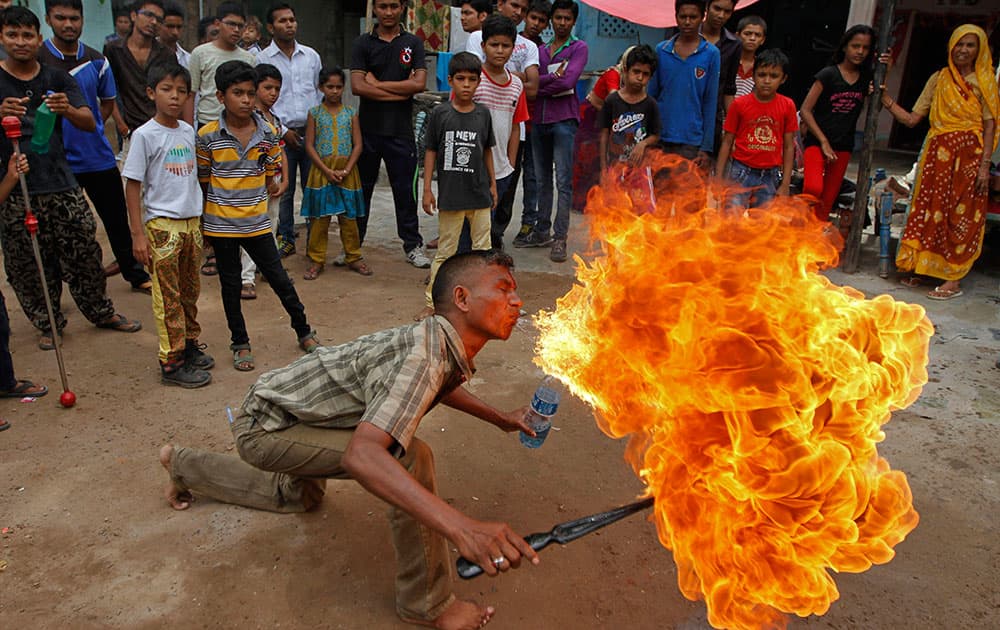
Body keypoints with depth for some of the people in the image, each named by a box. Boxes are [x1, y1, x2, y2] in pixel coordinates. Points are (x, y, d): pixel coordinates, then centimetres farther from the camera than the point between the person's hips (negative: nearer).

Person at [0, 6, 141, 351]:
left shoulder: (57, 79, 7)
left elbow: (89, 123, -2)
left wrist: (67, 110, -24)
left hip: (61, 183, 1)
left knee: (85, 254, 7)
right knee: (28, 265, 6)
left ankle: (102, 312, 24)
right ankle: (47, 323, 22)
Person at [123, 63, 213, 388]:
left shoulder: (188, 131, 8)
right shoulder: (145, 135, -9)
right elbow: (133, 184, -8)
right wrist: (138, 233, -12)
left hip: (192, 221, 6)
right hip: (162, 224, -6)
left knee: (190, 291, 15)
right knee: (168, 297, -1)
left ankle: (190, 346, 29)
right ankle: (172, 362, 6)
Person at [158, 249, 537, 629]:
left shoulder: (450, 347, -7)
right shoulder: (421, 355, -36)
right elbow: (360, 454, -51)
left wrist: (499, 418, 15)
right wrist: (462, 527, -60)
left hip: (289, 408, 9)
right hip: (264, 426, -9)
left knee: (300, 497, 37)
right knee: (410, 458, -26)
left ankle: (184, 465, 52)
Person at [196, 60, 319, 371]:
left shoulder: (268, 133, -2)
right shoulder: (207, 136, -8)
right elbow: (201, 180, 1)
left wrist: (274, 186, -7)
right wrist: (200, 216, 3)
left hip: (257, 221, 1)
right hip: (221, 224, -1)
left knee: (280, 279, 7)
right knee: (230, 284, 12)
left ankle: (304, 332, 25)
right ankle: (240, 344, 26)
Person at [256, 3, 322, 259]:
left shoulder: (311, 55, 10)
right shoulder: (262, 59, 1)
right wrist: (282, 130, -6)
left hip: (312, 132, 2)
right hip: (282, 134, -2)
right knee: (284, 191, 4)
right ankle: (286, 238, 16)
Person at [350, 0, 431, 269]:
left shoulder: (413, 43, 5)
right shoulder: (363, 43, 3)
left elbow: (419, 83, -9)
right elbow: (357, 86, -10)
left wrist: (378, 83, -8)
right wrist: (399, 93, -12)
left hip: (401, 130, 0)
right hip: (368, 128, 0)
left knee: (405, 190, 5)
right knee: (361, 189, 9)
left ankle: (412, 245, 17)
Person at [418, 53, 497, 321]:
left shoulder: (483, 114, 3)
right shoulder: (439, 114, -4)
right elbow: (431, 152, 0)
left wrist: (493, 183, 12)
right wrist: (427, 188, -3)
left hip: (479, 194, 2)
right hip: (450, 195, -2)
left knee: (483, 249, 9)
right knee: (445, 251, 5)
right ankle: (433, 302, 15)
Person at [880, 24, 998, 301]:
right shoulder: (939, 79, 11)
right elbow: (912, 119, 7)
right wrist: (885, 99, -2)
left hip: (969, 155, -3)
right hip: (937, 153, 3)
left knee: (961, 215, -2)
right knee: (929, 209, 3)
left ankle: (954, 279, 0)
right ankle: (919, 267, 14)